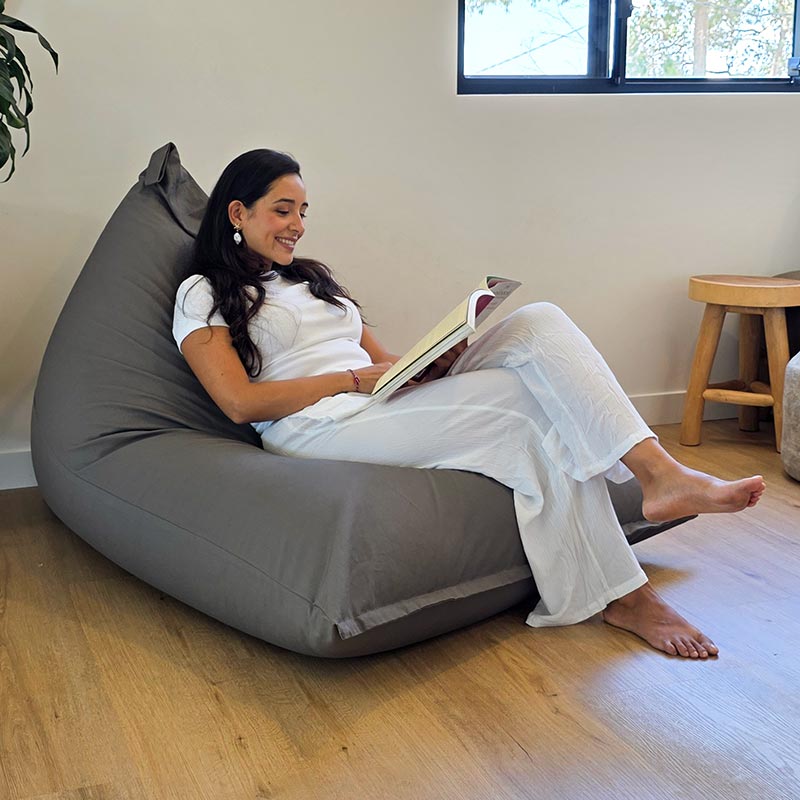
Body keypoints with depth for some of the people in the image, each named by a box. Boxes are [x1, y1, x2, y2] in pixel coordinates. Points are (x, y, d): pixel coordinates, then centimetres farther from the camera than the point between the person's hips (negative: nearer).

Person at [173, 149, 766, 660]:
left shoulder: (313, 279, 29)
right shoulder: (204, 295, 8)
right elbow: (242, 402, -7)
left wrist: (433, 362, -3)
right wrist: (356, 377, -10)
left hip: (388, 404, 7)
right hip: (321, 427, -7)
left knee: (539, 323, -17)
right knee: (529, 406, -22)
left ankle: (659, 473, -24)